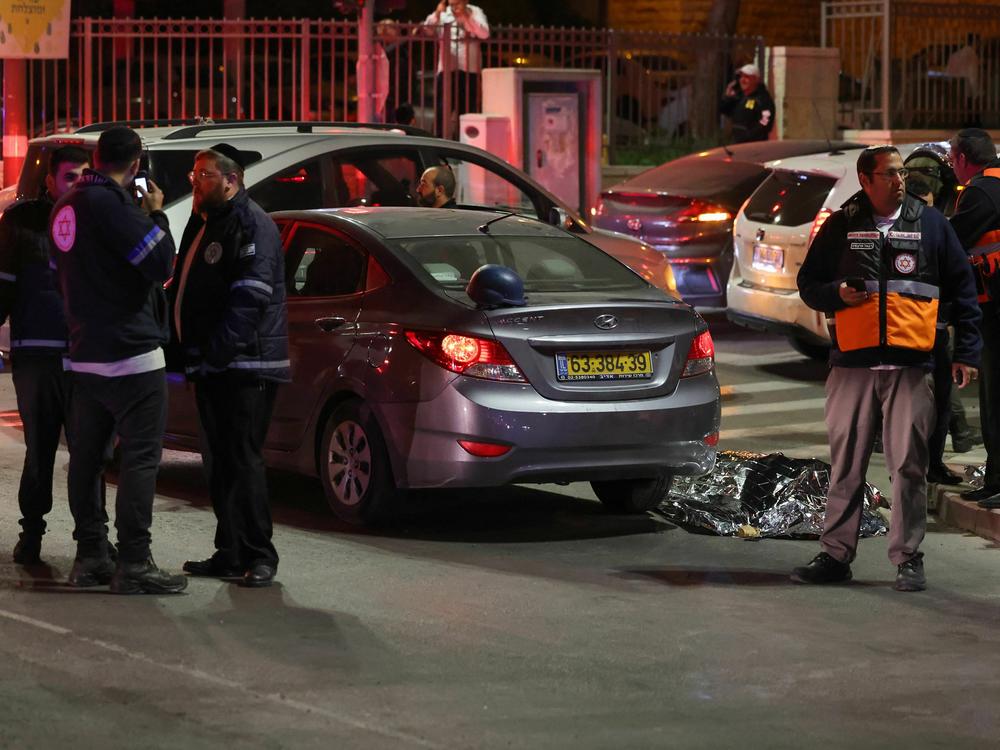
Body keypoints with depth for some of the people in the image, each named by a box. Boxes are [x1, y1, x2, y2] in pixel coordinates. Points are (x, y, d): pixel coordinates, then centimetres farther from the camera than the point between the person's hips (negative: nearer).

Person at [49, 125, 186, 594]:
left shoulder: (68, 205, 11)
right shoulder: (111, 204, -18)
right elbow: (160, 263, -21)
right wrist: (156, 214, -6)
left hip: (85, 354, 9)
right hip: (130, 352, -9)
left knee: (87, 456, 12)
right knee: (140, 457, -7)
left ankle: (89, 557, 16)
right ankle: (133, 564, -9)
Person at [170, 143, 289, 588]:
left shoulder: (251, 225, -10)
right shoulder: (202, 224, 19)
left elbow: (249, 298, -20)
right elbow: (185, 289, 24)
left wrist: (216, 351, -23)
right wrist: (190, 351, 13)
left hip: (245, 366, -9)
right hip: (211, 366, 9)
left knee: (242, 460, -9)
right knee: (219, 462, 10)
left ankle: (259, 556, -5)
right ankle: (230, 553, 15)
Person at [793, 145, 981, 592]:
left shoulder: (930, 224, 8)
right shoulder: (840, 227, 8)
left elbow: (961, 290, 12)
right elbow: (808, 284, 15)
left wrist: (966, 351, 6)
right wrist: (837, 294, -7)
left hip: (910, 366, -1)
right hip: (852, 364, 1)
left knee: (909, 464, -2)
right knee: (846, 463, 5)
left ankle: (908, 559, 5)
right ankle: (835, 555, 11)